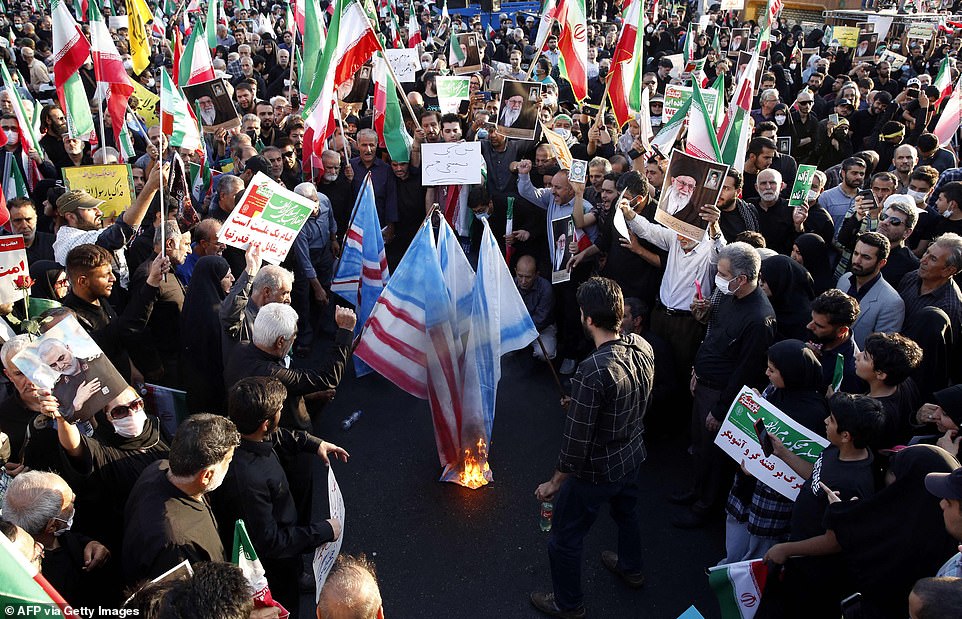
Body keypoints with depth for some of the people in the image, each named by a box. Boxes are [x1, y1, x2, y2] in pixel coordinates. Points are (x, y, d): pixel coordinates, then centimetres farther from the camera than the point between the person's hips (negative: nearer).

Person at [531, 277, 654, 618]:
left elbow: (576, 441, -28)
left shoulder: (592, 372, -37)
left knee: (565, 537, 17)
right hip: (633, 455, 8)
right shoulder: (642, 347, -13)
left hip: (597, 471, -7)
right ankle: (631, 568, 61)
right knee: (626, 511, 34)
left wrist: (555, 483, -13)